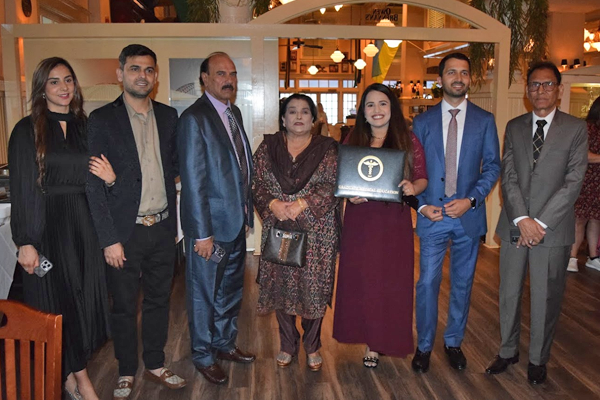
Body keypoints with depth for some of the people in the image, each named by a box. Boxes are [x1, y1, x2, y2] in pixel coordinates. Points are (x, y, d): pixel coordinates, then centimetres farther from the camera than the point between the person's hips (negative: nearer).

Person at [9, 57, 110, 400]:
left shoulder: (85, 127, 9)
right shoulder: (28, 130, -3)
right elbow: (22, 190, -7)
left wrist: (110, 178, -8)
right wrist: (25, 242, -11)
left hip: (84, 224, 4)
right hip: (48, 226, -4)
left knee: (85, 298, 8)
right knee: (56, 300, 5)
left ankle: (74, 372, 26)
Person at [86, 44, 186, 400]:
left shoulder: (168, 116, 7)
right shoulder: (102, 120, -6)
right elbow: (94, 184, -8)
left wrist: (174, 223, 2)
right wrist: (109, 239, -11)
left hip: (163, 228, 4)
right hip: (126, 232, -3)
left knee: (159, 300, 15)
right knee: (125, 306, 10)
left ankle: (156, 364, 32)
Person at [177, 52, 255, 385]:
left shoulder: (234, 113, 10)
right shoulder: (194, 118, -15)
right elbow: (193, 180, -19)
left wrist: (248, 211, 10)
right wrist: (202, 233, -20)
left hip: (236, 223, 8)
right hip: (211, 225, -8)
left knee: (231, 289, 21)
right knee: (204, 294, 10)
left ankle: (225, 343, 40)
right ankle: (203, 356, 29)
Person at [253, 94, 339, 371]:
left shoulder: (327, 149, 2)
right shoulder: (268, 147, 7)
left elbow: (333, 186, -7)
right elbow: (257, 184, 2)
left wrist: (302, 203, -18)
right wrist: (273, 204, -16)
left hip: (317, 232, -1)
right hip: (279, 231, 2)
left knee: (314, 288, 4)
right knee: (281, 286, 8)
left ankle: (312, 346, 25)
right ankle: (287, 345, 27)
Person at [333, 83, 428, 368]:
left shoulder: (408, 141, 2)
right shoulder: (353, 141, 7)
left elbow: (422, 178, 2)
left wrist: (413, 188, -19)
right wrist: (350, 194, -10)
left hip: (394, 220, -1)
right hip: (360, 220, 2)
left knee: (390, 281, 4)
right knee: (360, 280, 6)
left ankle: (380, 342, 21)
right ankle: (368, 340, 25)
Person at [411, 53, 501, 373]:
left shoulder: (484, 120, 5)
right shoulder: (422, 121, 4)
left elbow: (492, 166, 3)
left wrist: (472, 200, -11)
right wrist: (421, 205, -8)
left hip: (469, 216, 1)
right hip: (432, 215, -1)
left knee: (462, 284, 11)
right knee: (427, 283, 2)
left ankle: (454, 342, 29)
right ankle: (424, 346, 19)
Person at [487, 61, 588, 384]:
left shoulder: (576, 128, 0)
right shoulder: (514, 127, 8)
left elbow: (573, 182, -8)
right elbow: (508, 176, 1)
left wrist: (541, 223, -14)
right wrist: (522, 219, -12)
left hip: (553, 228, -2)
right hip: (514, 225, 3)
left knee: (546, 298, 8)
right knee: (509, 293, 12)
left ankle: (538, 359, 26)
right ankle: (508, 351, 31)